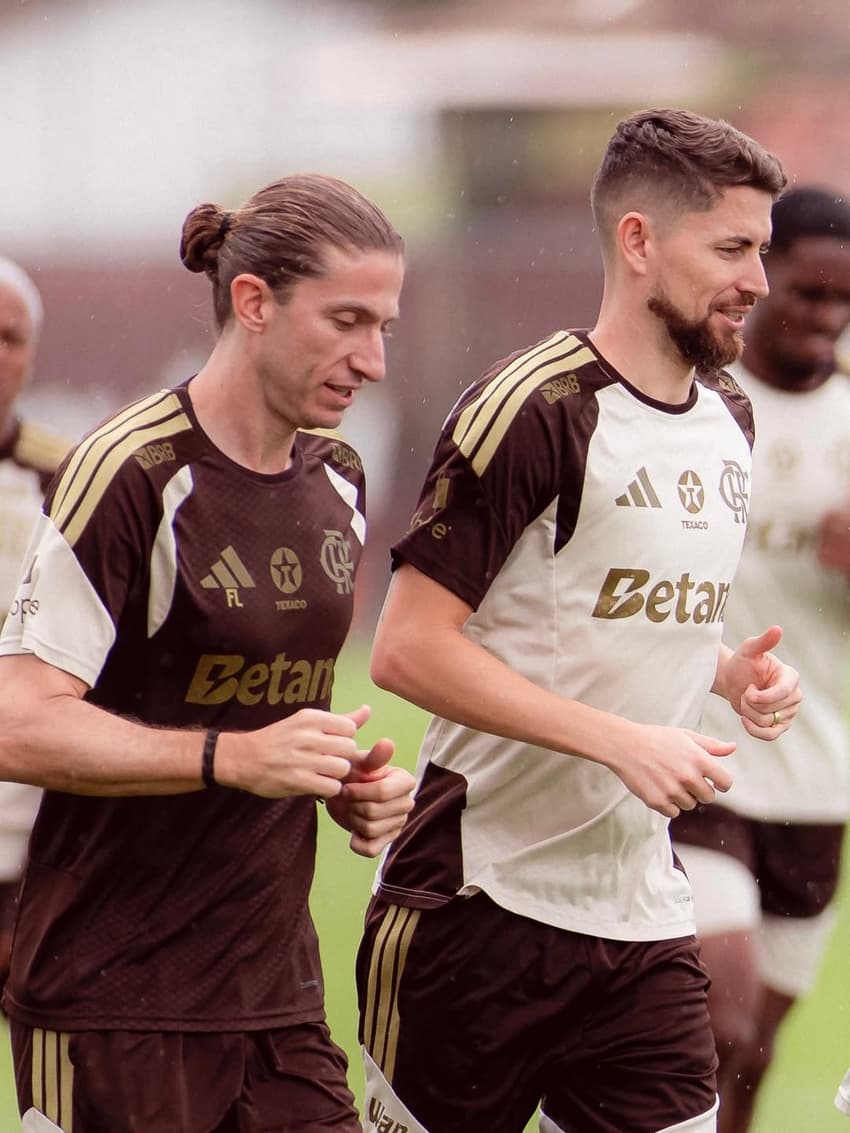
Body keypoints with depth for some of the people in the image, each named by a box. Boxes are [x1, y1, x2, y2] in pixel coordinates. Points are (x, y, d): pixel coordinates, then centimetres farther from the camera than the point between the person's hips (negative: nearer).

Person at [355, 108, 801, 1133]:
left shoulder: (729, 416, 12)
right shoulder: (536, 411, -13)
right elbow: (408, 648, -16)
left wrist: (730, 671, 4)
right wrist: (623, 742, -20)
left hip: (640, 910, 7)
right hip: (482, 898, -6)